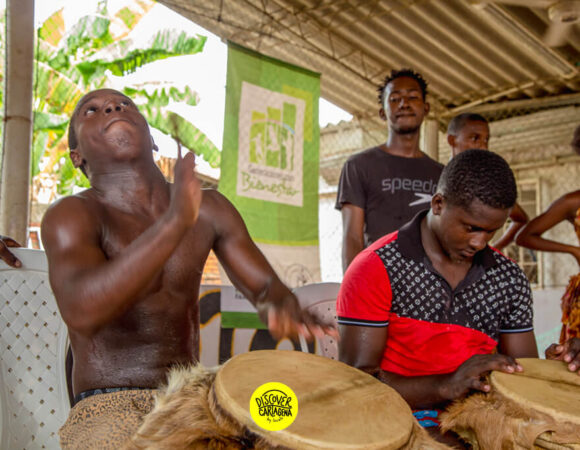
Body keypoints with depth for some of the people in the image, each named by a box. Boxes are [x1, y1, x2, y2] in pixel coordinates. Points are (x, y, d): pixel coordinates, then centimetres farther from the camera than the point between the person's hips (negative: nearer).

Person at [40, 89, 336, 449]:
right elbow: (82, 311, -27)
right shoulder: (73, 215, -9)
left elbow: (266, 286, 7)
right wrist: (175, 223, -37)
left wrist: (282, 307, -18)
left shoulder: (207, 209, 6)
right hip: (109, 408, -4)